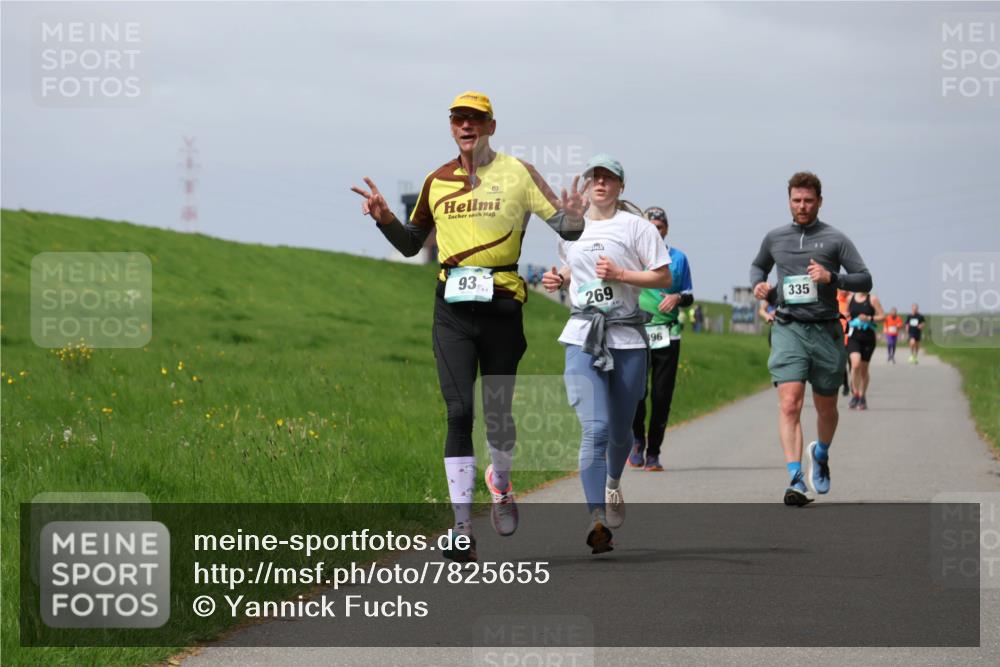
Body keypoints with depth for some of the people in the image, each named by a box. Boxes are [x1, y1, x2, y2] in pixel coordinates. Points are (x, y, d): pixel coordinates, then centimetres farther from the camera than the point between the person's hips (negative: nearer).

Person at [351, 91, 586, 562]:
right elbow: (411, 245, 22)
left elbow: (565, 227, -2)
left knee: (498, 412, 7)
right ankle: (463, 531, -11)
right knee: (459, 412, -9)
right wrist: (384, 218, 3)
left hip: (501, 306, -1)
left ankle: (500, 484, 40)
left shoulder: (517, 174, 1)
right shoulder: (437, 181, 11)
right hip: (452, 309, 1)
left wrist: (573, 219, -26)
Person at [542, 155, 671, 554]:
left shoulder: (635, 225, 1)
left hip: (627, 340, -1)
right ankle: (598, 521, -21)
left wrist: (620, 275, -13)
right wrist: (559, 280, 9)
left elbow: (664, 277, -1)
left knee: (621, 430, 10)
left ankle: (613, 483, 45)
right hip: (583, 338, 1)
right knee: (595, 429, -16)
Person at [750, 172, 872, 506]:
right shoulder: (774, 238, 11)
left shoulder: (835, 239, 3)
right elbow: (758, 266, 31)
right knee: (789, 404, -17)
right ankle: (796, 481, -24)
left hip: (825, 330, 0)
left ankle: (821, 454, 44)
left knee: (826, 408, 12)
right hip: (788, 330, 0)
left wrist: (831, 278, -16)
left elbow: (865, 280, 1)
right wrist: (758, 284, 8)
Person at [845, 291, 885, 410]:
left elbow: (882, 316, -2)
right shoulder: (851, 298, 7)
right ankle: (855, 395, -10)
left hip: (868, 338, -1)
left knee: (864, 369, 8)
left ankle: (862, 397, 25)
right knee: (855, 363, -21)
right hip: (853, 337, 1)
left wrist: (869, 318, -17)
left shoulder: (872, 299, 0)